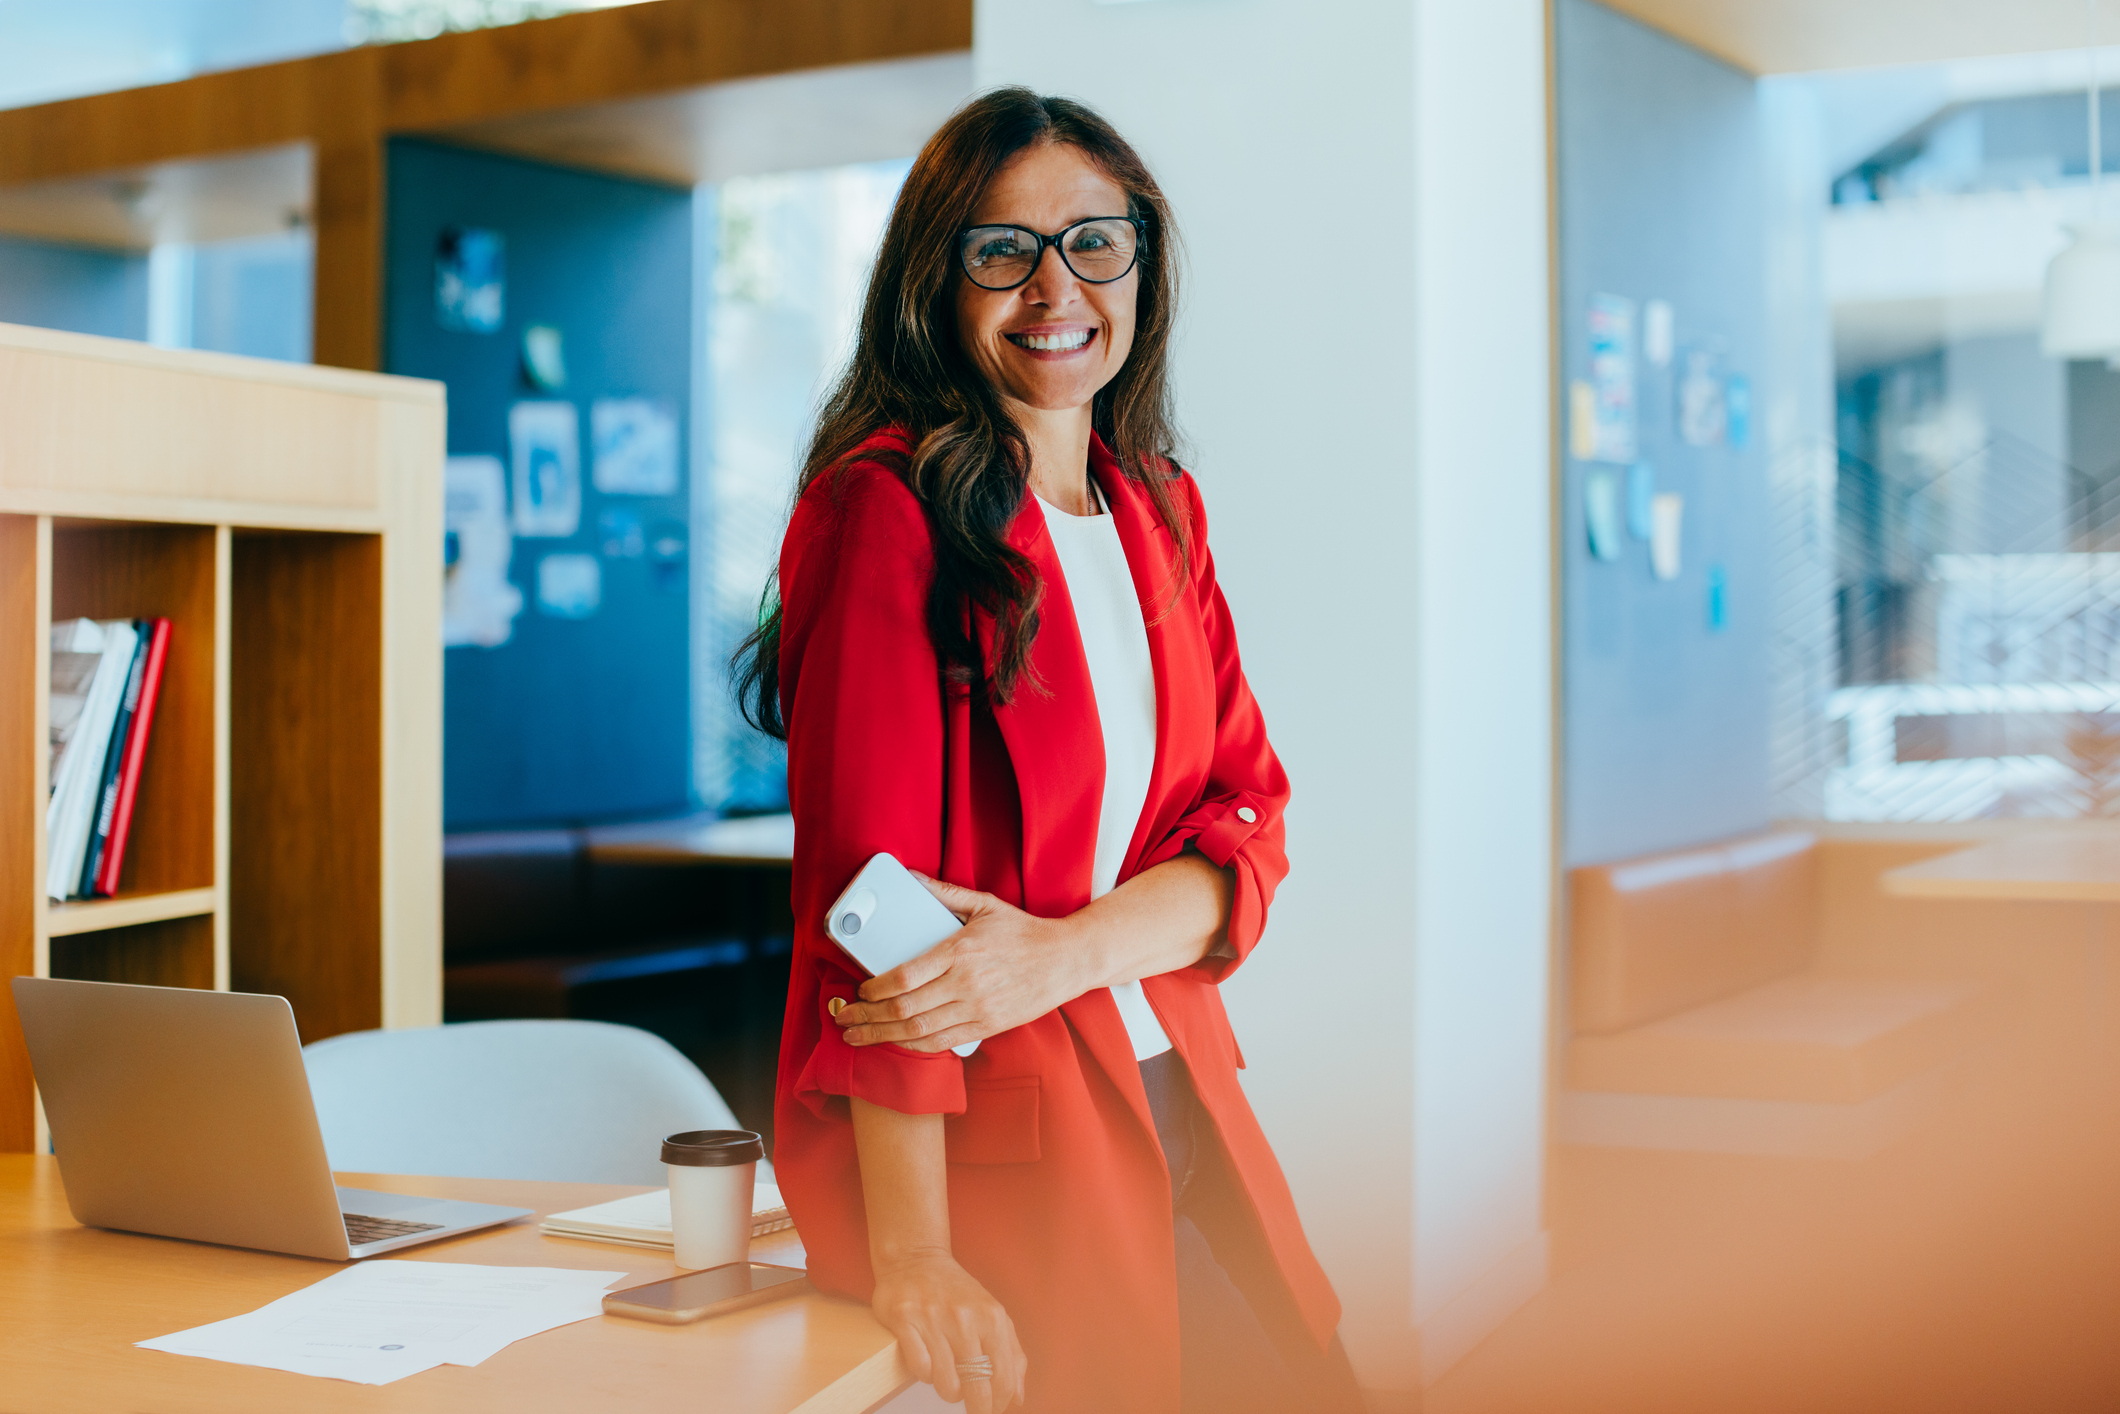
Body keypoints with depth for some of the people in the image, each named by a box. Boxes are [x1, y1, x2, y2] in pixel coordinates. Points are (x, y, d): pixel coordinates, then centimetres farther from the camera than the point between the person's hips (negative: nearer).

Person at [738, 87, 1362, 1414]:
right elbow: (866, 880, -17)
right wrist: (910, 1254, -22)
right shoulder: (888, 506, -12)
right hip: (969, 1130, -6)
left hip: (1177, 1095, 7)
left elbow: (1246, 827, 3)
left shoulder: (1160, 514, 10)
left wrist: (1055, 955, -18)